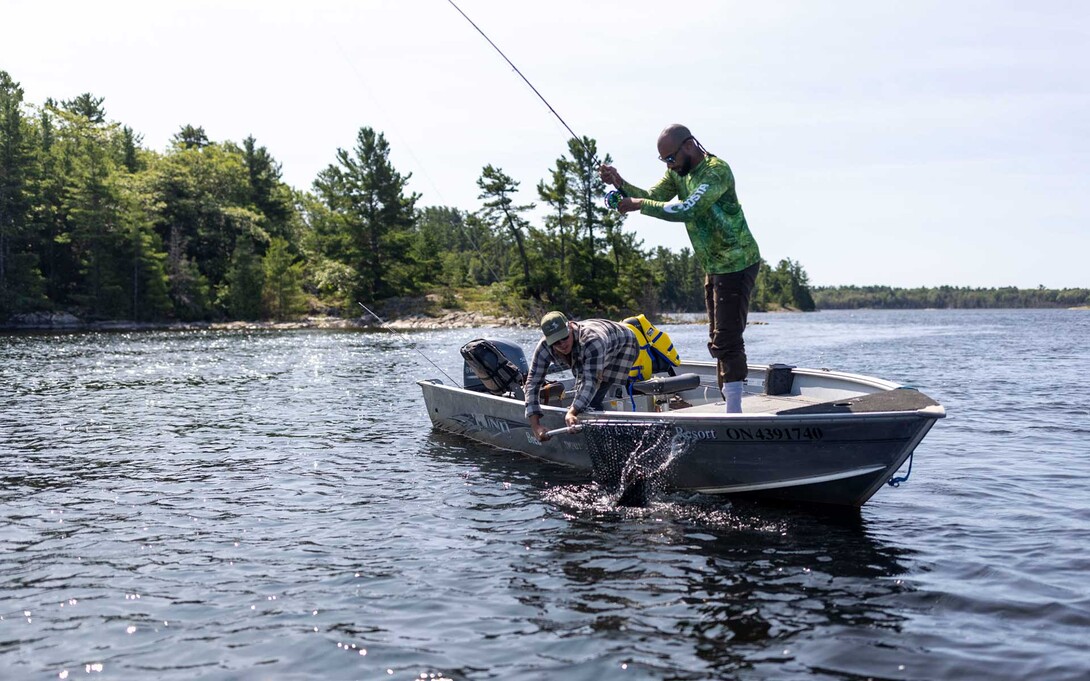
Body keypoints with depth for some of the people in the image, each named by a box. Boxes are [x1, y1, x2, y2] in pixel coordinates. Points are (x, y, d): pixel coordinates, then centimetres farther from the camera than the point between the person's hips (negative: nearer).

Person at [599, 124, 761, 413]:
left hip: (737, 264, -10)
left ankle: (734, 412, -12)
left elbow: (687, 210, -32)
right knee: (718, 341, 13)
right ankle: (730, 404, 20)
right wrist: (620, 184, -17)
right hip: (714, 267, 10)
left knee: (727, 340, -13)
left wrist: (639, 205, -29)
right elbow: (653, 196, 0)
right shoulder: (678, 172, 9)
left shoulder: (717, 170, -21)